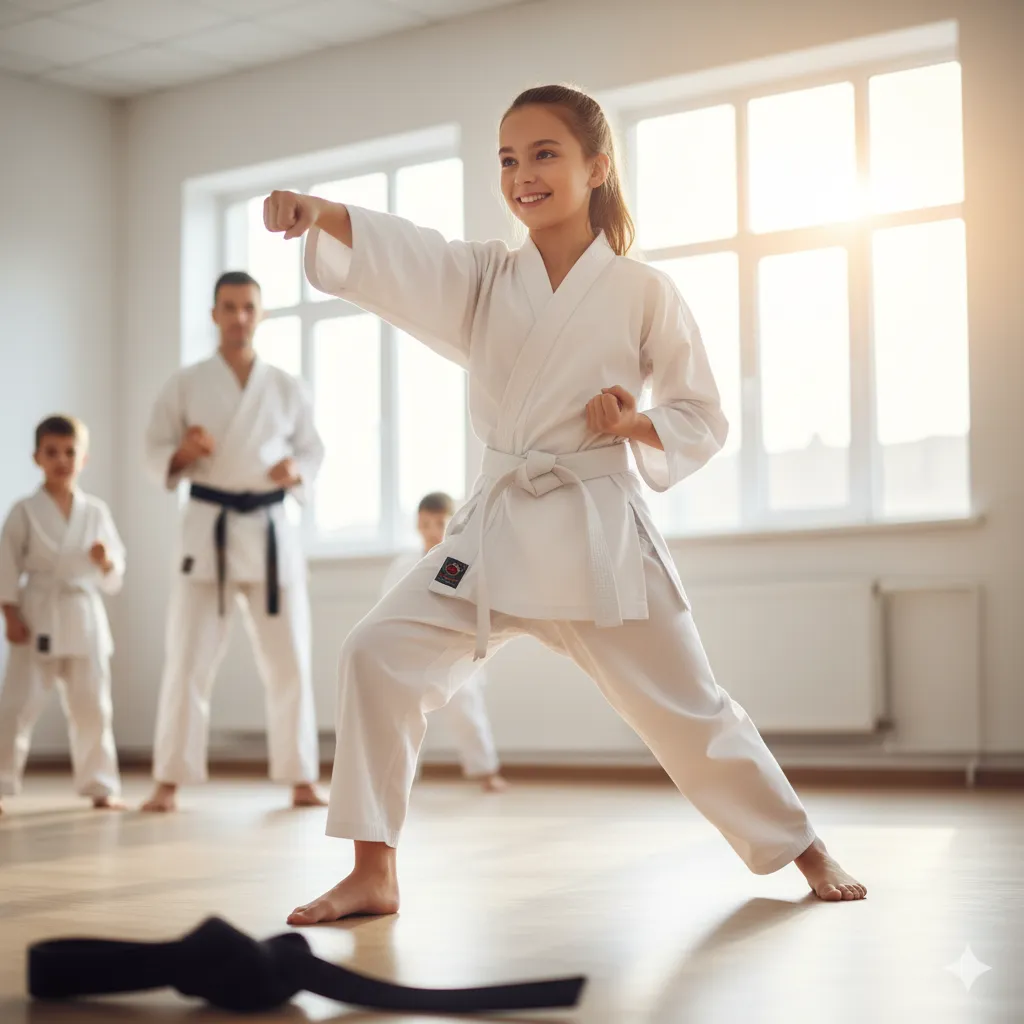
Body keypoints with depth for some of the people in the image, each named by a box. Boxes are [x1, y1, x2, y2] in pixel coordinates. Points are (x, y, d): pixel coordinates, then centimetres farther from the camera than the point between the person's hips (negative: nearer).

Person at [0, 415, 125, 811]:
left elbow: (115, 577, 7)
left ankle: (100, 787, 20)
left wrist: (106, 561, -15)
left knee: (92, 707, 9)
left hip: (84, 620, 3)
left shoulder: (96, 512, 4)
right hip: (38, 619, -2)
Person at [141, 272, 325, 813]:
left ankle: (301, 780, 13)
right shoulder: (185, 384, 3)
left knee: (288, 659, 3)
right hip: (208, 528, -1)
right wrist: (182, 454, -18)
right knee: (188, 657, -3)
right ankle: (168, 782, 5)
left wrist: (296, 471, -10)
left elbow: (312, 450, 12)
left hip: (271, 530, 2)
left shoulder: (286, 388, 7)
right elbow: (155, 452, 4)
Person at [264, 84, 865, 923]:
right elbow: (395, 255, -14)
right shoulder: (484, 278, 5)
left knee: (686, 707, 5)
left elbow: (704, 420, 4)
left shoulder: (643, 293, -2)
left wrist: (637, 423, -16)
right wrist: (316, 211, -34)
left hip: (599, 532, -2)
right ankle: (374, 875, -2)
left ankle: (805, 851, 28)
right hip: (496, 530, 3)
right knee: (379, 654, -12)